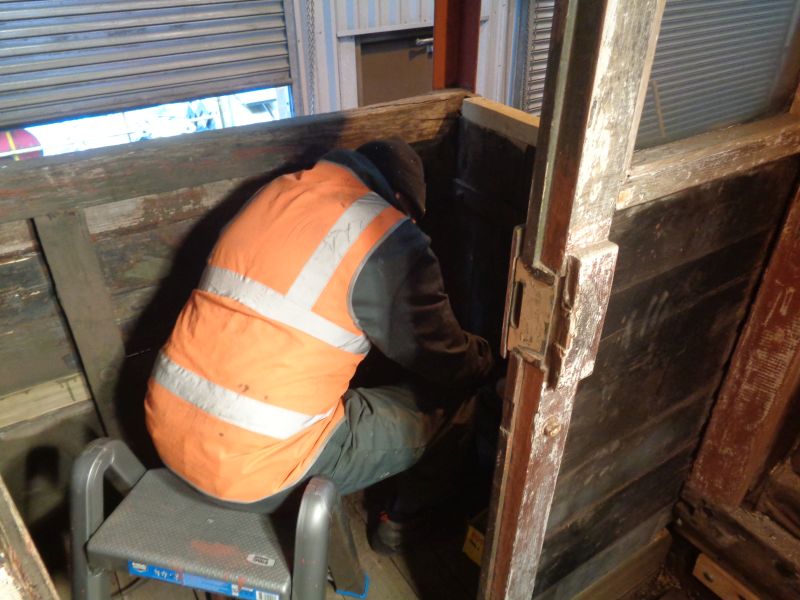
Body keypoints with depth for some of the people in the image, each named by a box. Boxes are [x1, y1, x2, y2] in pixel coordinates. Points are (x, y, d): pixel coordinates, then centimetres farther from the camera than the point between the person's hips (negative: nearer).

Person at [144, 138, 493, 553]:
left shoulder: (277, 192, 8)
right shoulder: (389, 239, -12)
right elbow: (447, 365, -1)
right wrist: (485, 356, 20)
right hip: (251, 472, -7)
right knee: (448, 405, 7)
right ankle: (404, 518, 33)